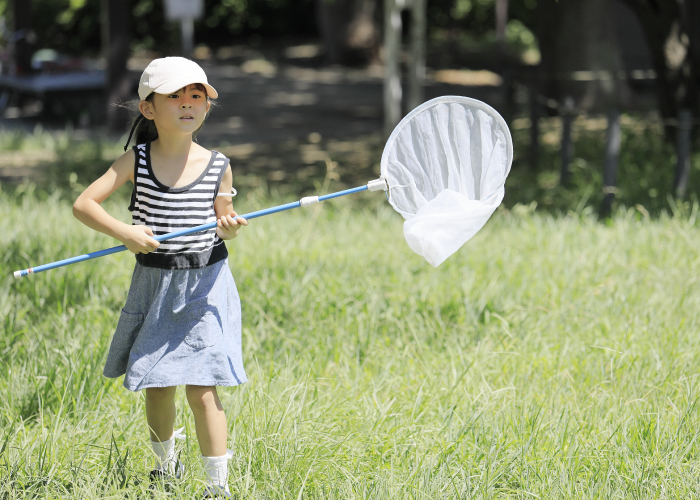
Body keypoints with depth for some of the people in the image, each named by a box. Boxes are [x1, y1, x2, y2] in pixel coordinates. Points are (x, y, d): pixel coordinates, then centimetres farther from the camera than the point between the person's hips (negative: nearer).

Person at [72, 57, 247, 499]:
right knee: (157, 387, 9)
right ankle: (166, 463, 36)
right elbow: (84, 204, -7)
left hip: (205, 285, -1)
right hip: (154, 284, 1)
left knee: (201, 388, -10)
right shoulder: (138, 161, -5)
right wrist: (124, 232, -21)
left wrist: (229, 227, -13)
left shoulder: (218, 167, -2)